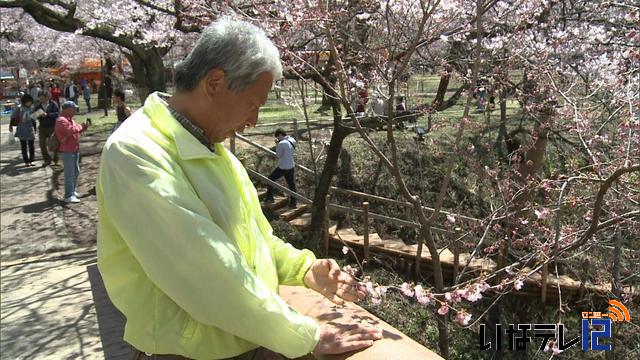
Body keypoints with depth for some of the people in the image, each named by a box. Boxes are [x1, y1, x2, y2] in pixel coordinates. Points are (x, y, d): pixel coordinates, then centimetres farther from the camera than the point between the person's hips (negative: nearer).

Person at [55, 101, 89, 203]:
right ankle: (68, 196, -3)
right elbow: (71, 131, -28)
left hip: (75, 150, 10)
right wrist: (80, 126, -10)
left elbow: (76, 130, 23)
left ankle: (73, 191, 32)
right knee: (69, 173, -8)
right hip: (67, 151, -10)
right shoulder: (61, 120, -16)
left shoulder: (70, 119, 16)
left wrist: (83, 127, 4)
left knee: (76, 172, 18)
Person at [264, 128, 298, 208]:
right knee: (291, 184, 11)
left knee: (270, 179, 12)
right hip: (291, 166, 7)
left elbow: (278, 155, -10)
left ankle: (270, 198, 16)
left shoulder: (282, 143, -20)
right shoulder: (292, 141, 4)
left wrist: (277, 145, -4)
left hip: (282, 168, -7)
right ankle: (293, 202, 13)